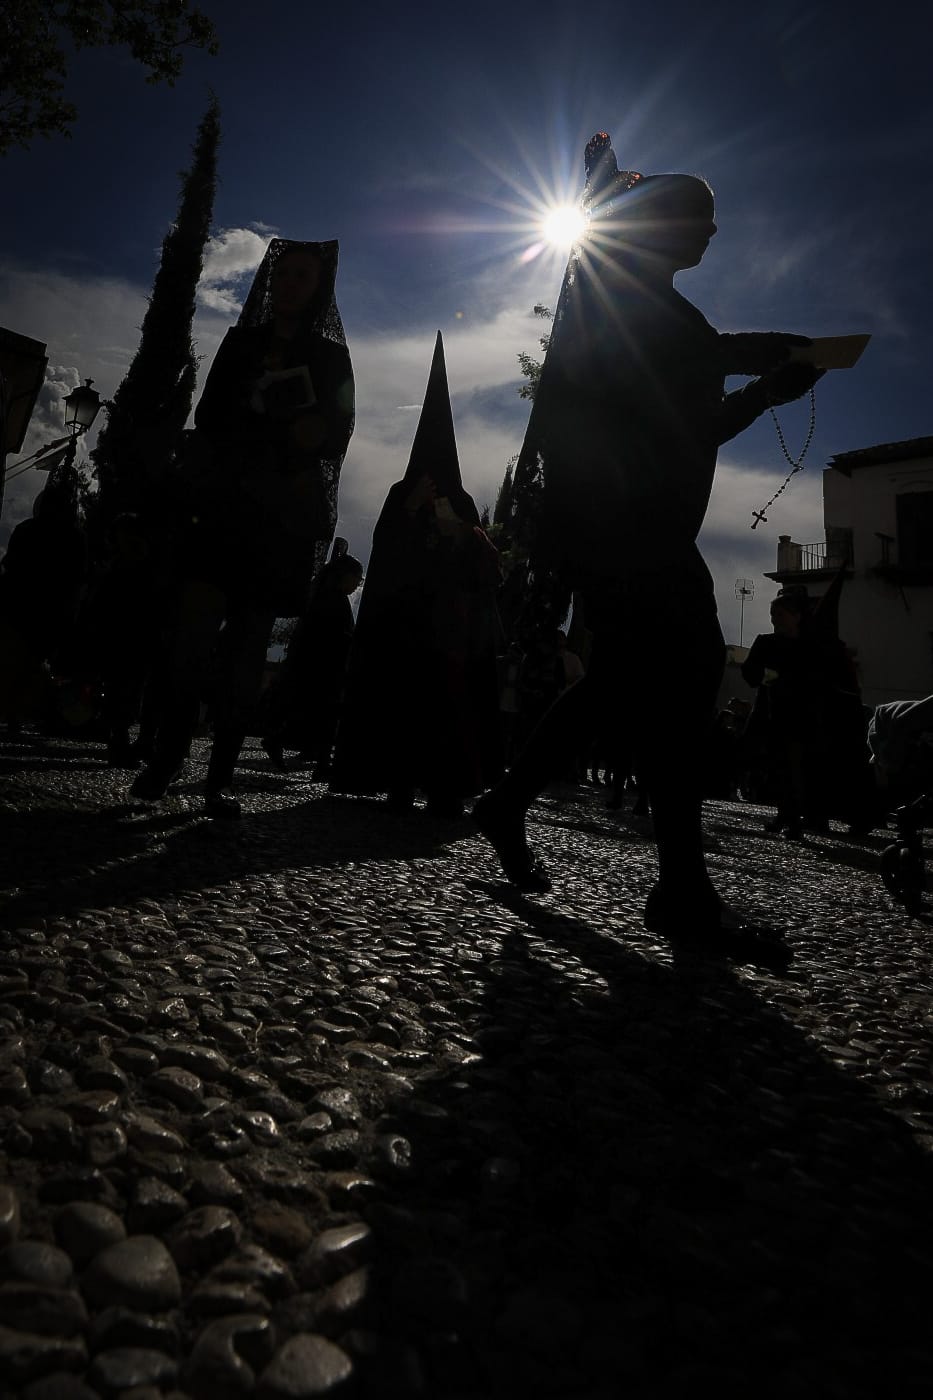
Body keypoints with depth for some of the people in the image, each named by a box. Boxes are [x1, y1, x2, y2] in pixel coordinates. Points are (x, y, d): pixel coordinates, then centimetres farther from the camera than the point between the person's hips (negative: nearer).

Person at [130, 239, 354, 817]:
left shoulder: (331, 358, 15)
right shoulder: (240, 342, 19)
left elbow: (336, 434, 3)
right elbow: (211, 418, 11)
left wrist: (252, 439, -12)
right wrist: (286, 437, -6)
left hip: (284, 515, -1)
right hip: (226, 502, 1)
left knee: (250, 639, -6)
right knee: (196, 623, -15)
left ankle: (223, 774, -5)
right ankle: (166, 755, -9)